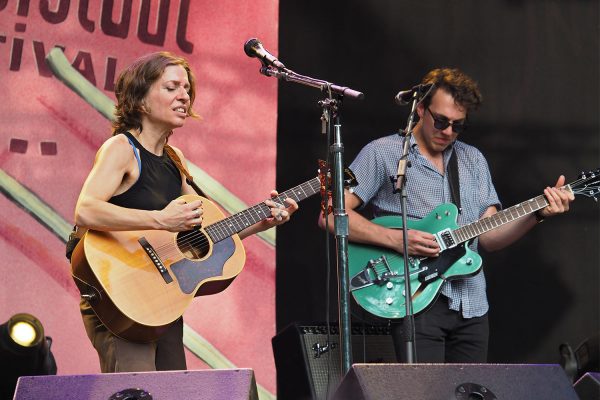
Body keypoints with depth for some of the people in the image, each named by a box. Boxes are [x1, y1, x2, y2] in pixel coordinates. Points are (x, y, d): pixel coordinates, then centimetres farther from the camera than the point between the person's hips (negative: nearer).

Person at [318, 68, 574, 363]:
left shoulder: (473, 160, 16)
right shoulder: (382, 154, -2)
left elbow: (489, 237, 11)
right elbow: (331, 215, -10)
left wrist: (538, 214, -5)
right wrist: (396, 239, -19)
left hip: (471, 305, 5)